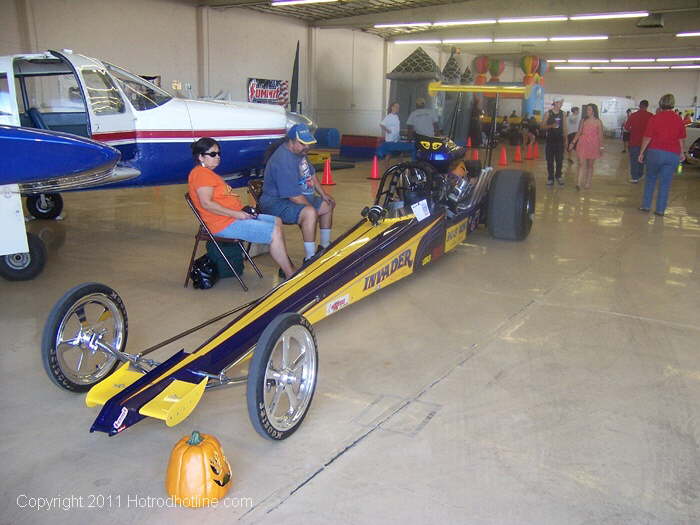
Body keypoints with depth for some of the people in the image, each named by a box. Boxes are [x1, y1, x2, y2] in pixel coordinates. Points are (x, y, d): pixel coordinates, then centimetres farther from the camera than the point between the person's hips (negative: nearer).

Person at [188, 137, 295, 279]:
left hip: (235, 217, 12)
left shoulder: (208, 173, 21)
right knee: (275, 232, -17)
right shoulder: (201, 173, -13)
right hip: (225, 224, -12)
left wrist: (243, 211, 8)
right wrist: (236, 214, -22)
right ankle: (291, 276, -12)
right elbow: (206, 203, -24)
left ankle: (286, 267, 13)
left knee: (277, 221, 15)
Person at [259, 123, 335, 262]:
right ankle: (310, 259, -29)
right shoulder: (284, 161, -29)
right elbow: (294, 196, -30)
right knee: (310, 213, -35)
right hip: (277, 203, -11)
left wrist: (323, 194, 15)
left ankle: (325, 247, 31)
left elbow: (311, 174, 21)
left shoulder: (300, 151, 6)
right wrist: (312, 206, -19)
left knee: (328, 205, 18)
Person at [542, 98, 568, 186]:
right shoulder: (548, 113, -2)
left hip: (560, 140, 2)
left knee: (560, 160, 4)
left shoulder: (562, 114, 6)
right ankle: (550, 178, 10)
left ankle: (558, 176, 19)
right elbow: (543, 126, -3)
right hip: (550, 140, -2)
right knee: (550, 161, 2)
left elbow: (564, 127, 9)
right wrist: (551, 126, -22)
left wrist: (565, 140, 6)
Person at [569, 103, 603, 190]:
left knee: (590, 165, 7)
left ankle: (588, 183, 16)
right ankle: (579, 183, -14)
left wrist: (600, 147, -4)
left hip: (593, 145, -2)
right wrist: (573, 142, 6)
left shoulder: (598, 122, -1)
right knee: (581, 163, -8)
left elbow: (600, 135, -1)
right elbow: (579, 132, 12)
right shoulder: (584, 120, 7)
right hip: (583, 144, 2)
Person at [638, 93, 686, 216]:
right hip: (673, 154, 1)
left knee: (650, 179, 15)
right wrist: (681, 153, 22)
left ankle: (646, 205, 15)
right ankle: (660, 210, 7)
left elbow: (647, 138, -6)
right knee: (665, 183, 5)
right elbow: (680, 139, 9)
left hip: (655, 152, -1)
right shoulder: (678, 119, 2)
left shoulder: (655, 118, -5)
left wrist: (641, 153, 3)